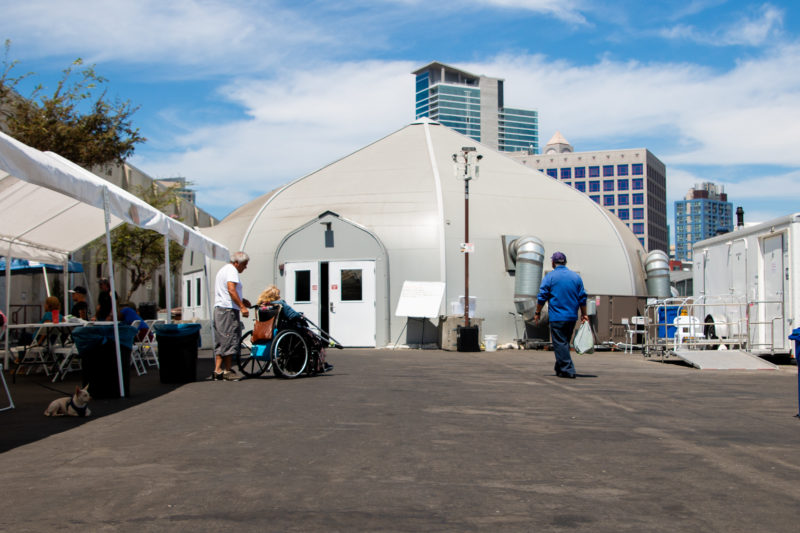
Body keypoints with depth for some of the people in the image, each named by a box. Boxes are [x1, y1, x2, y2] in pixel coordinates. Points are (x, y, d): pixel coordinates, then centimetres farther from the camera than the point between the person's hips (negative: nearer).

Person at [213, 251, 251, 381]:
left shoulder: (223, 269, 24)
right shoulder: (232, 270, -9)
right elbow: (231, 289, -22)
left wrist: (241, 300, 25)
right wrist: (242, 306, -25)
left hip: (218, 308, 10)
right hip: (228, 309, -10)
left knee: (221, 341, 8)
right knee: (230, 340, -7)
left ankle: (217, 370, 6)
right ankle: (227, 371, -5)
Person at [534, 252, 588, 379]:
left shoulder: (550, 276, -4)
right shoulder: (576, 276, 9)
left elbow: (542, 297, -5)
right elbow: (582, 298, 11)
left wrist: (538, 313, 4)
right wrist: (584, 314, 18)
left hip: (557, 317, -5)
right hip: (572, 316, 5)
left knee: (560, 344, -3)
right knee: (564, 343, 16)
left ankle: (567, 370, -8)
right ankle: (560, 369, 24)